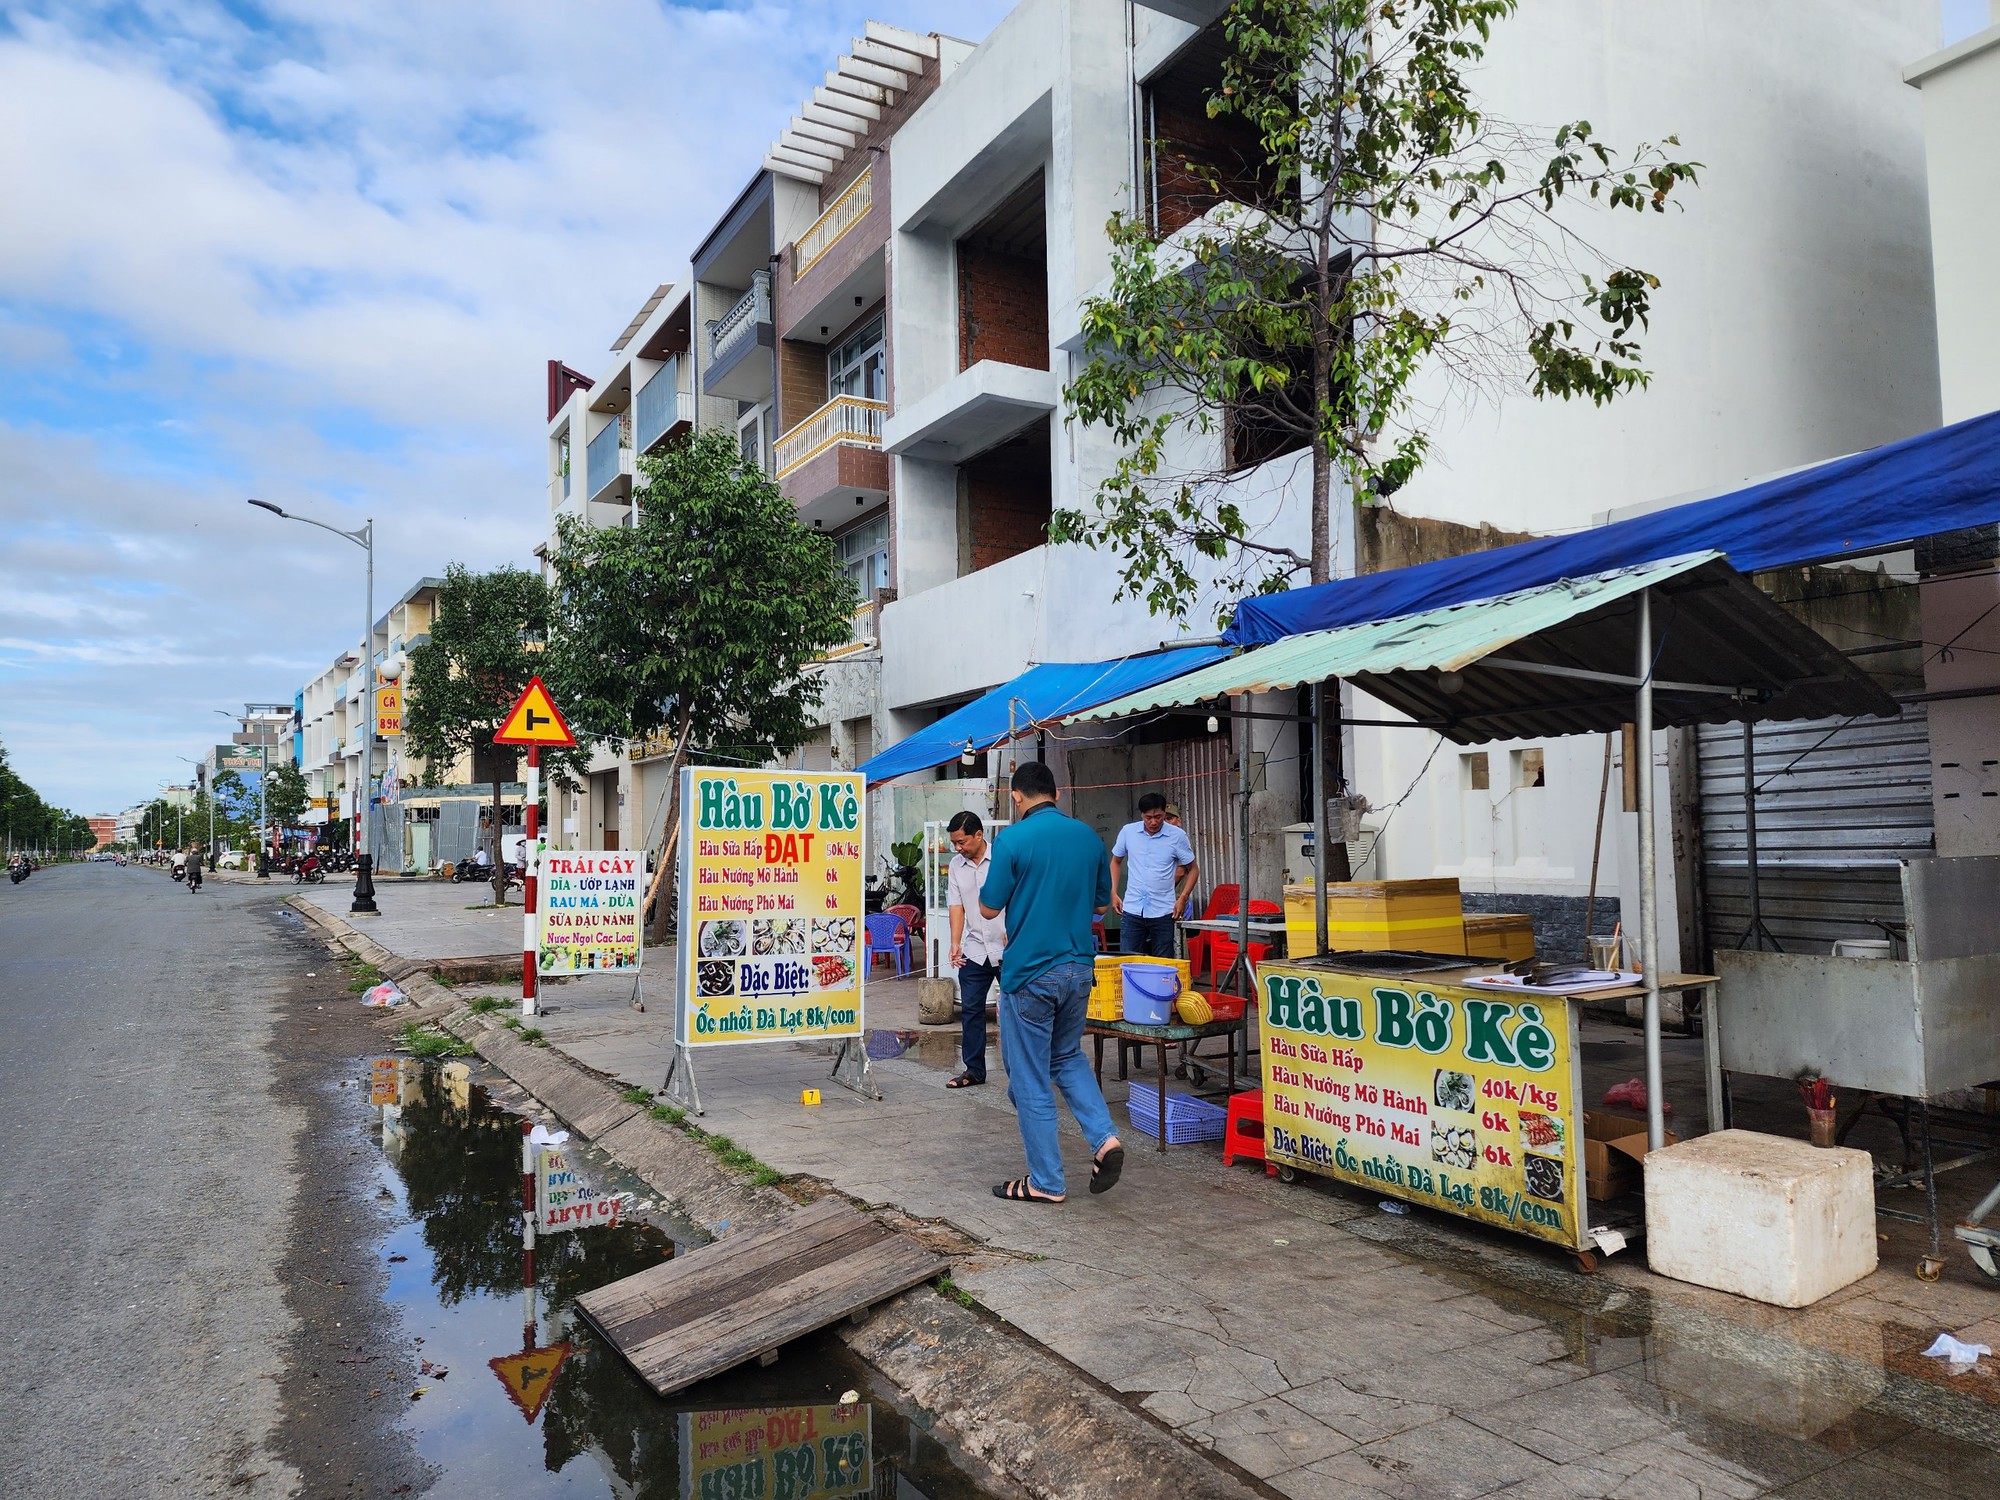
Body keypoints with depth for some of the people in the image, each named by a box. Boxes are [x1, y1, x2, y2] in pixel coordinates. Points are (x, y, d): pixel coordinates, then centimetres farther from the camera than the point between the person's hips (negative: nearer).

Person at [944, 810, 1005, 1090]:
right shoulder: (956, 866, 7)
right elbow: (957, 907, 5)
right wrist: (955, 944, -6)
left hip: (1008, 950, -4)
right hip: (974, 951, 4)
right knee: (970, 1010, 5)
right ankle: (974, 1070, 15)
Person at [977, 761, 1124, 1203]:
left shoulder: (1013, 840, -14)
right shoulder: (1088, 836, 4)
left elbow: (989, 908, -8)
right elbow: (1102, 902, 14)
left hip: (1029, 973, -6)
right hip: (1078, 968, 6)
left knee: (1031, 1080, 6)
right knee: (1068, 1056, 25)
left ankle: (1045, 1183, 14)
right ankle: (1104, 1139, 8)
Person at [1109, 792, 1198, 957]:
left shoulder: (1177, 836, -4)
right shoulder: (1128, 832, 0)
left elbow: (1193, 869, 6)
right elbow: (1116, 861, 16)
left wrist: (1182, 897, -6)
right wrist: (1113, 892, 7)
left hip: (1163, 912, -1)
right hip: (1132, 909, 1)